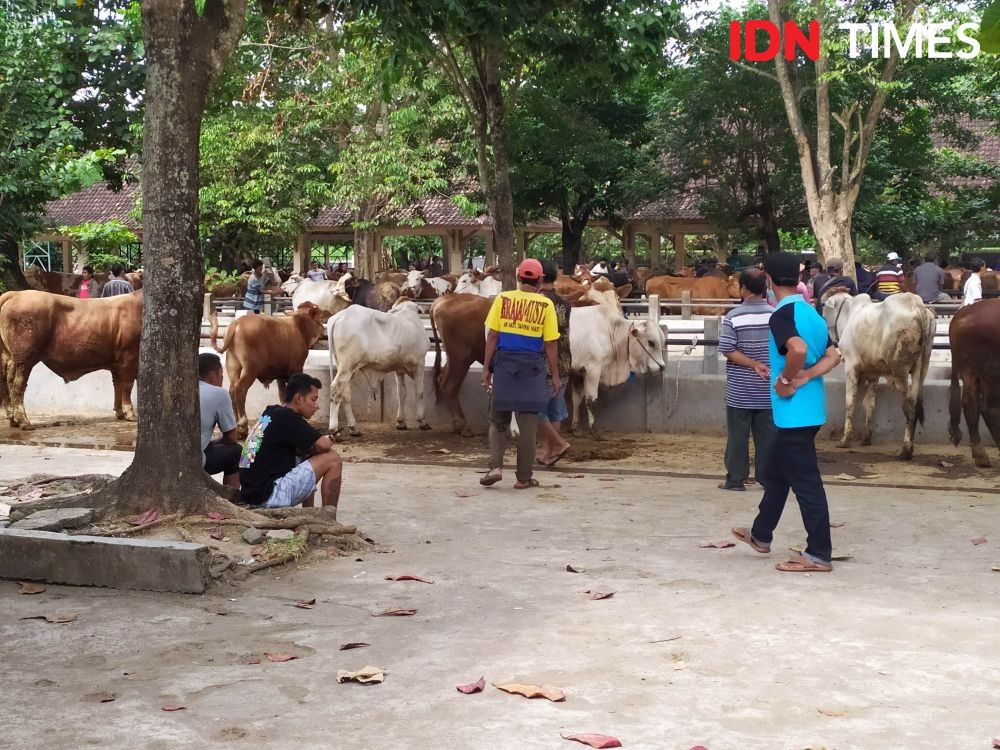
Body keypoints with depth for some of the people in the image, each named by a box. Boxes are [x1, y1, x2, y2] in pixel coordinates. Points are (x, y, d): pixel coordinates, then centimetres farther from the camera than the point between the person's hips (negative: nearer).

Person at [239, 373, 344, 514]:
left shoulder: (271, 413, 15)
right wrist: (327, 440, 9)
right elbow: (324, 445, -15)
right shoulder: (287, 418, -12)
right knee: (333, 459, -4)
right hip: (269, 496, -10)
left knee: (310, 458, 27)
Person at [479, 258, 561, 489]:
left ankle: (496, 466, -2)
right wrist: (555, 374, 5)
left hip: (503, 365, 1)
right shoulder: (546, 305, -3)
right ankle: (523, 478, 9)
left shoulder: (502, 299, -1)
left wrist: (486, 368, 3)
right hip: (532, 367, -1)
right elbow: (551, 344, -3)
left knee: (498, 421, 13)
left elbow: (492, 336, -2)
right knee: (528, 424, 5)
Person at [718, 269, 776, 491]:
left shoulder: (733, 316, -10)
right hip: (767, 389, 3)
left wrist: (754, 364, -11)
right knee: (767, 433, 9)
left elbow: (728, 350, -14)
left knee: (738, 434, 5)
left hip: (740, 388, -2)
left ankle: (736, 478, 9)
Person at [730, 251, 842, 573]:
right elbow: (833, 356, 4)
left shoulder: (781, 315, -16)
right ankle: (761, 534, 35)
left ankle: (819, 554, 3)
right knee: (776, 472, 22)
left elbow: (798, 349, -35)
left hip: (795, 411, -10)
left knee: (806, 482, -3)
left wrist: (787, 380, -19)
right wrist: (804, 377, -8)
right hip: (805, 409, 10)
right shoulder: (812, 314, 11)